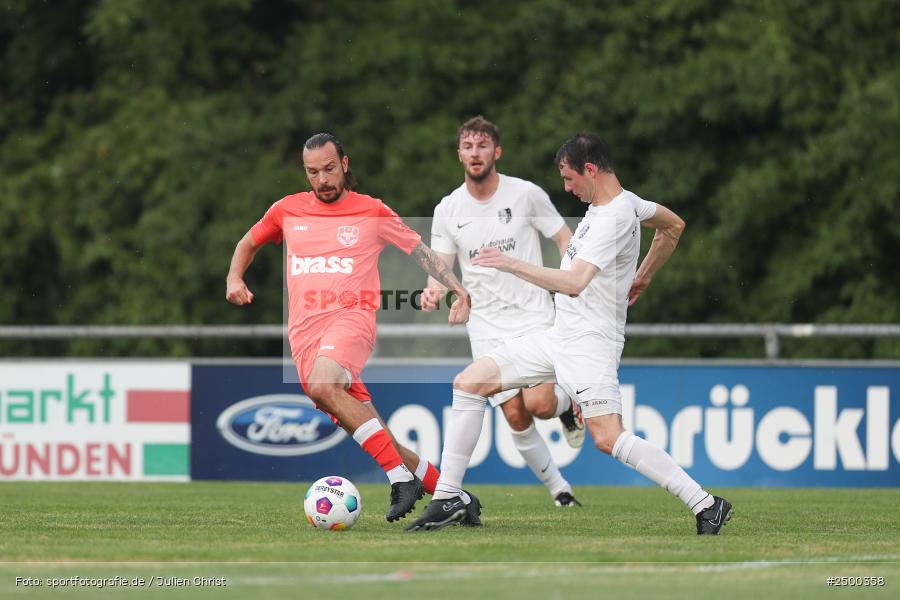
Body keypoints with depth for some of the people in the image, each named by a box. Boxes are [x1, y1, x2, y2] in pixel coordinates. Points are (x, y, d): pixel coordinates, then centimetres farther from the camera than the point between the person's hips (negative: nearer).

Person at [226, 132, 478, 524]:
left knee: (322, 386, -36)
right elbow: (249, 243, 31)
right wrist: (235, 277, 12)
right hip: (303, 332, 4)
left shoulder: (373, 212, 7)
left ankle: (401, 476, -34)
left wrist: (458, 290, 2)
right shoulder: (288, 210, 15)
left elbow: (421, 251, 14)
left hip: (350, 315, -4)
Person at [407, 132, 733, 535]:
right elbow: (673, 225, 27)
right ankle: (447, 499, 10)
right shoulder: (626, 201, 9)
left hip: (590, 340, -10)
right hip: (561, 335, 10)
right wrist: (643, 278, 32)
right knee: (469, 383, 7)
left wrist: (512, 264, -26)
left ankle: (707, 506, -15)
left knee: (608, 439, -21)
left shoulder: (614, 219, -21)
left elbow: (574, 283, -31)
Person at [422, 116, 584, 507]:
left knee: (539, 404, -19)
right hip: (487, 327, 2)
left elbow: (565, 240, 4)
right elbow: (442, 266, 4)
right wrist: (434, 290, -19)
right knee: (515, 416, -3)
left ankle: (567, 402, 18)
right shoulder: (448, 210, 2)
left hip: (534, 317, -2)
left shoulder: (526, 195, -4)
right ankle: (557, 487, 17)